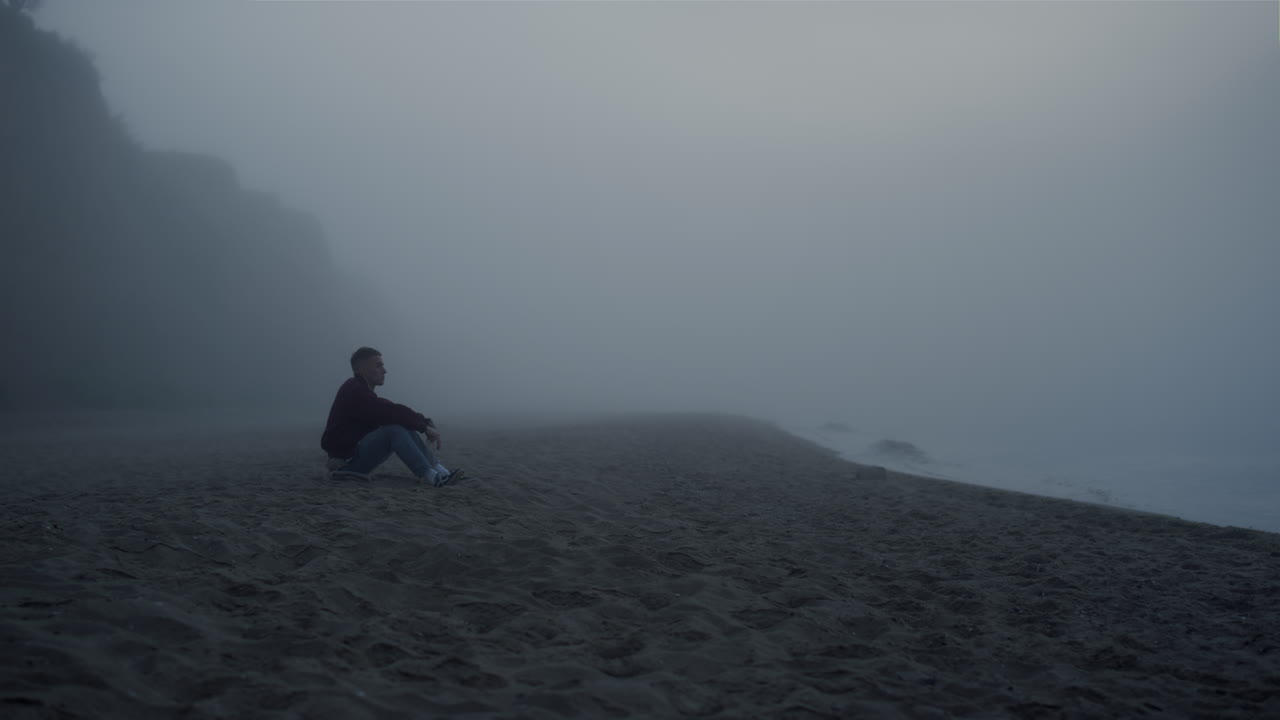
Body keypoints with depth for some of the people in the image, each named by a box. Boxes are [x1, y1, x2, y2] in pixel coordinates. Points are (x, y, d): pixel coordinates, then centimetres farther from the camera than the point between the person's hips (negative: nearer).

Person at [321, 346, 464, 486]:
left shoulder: (362, 391, 17)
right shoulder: (354, 391, -15)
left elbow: (392, 411, 10)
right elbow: (391, 413, -24)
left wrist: (425, 422, -4)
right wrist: (424, 427, -19)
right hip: (345, 456, -10)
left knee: (406, 427, 0)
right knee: (394, 430, -28)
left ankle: (441, 472, -12)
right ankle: (432, 477, -37)